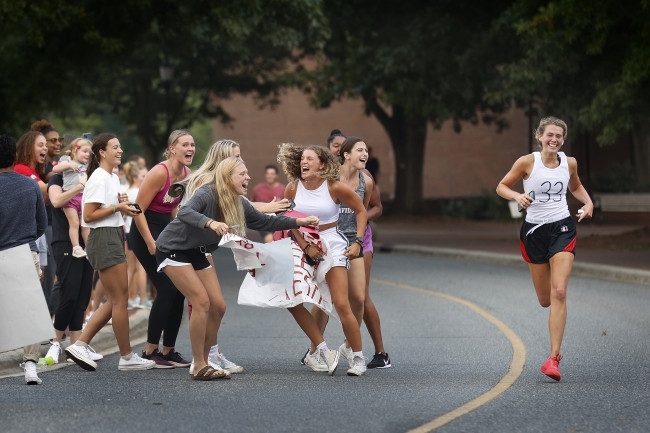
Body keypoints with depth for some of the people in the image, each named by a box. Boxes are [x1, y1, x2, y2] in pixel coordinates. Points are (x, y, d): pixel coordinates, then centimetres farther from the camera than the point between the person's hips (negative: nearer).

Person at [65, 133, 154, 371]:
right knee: (120, 298, -5)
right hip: (103, 238, -10)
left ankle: (80, 345, 10)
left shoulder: (113, 178, 16)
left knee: (116, 299, 10)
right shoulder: (99, 178, -13)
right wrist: (116, 208, -17)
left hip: (114, 237, 10)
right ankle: (127, 357, 1)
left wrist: (123, 206, 5)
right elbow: (88, 216, -16)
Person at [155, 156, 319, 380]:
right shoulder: (207, 194, -25)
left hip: (196, 253, 8)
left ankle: (205, 362, 12)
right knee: (201, 301, -17)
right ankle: (199, 367, -10)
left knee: (218, 306, 1)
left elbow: (264, 222, 8)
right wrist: (210, 223, -57)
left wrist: (300, 221, 4)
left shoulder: (239, 204, -2)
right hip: (173, 250, -8)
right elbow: (184, 212, -42)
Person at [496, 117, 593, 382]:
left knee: (559, 293, -15)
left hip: (562, 229, 0)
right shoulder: (527, 162, -7)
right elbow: (501, 187, 1)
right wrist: (517, 196, -19)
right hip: (534, 230, 0)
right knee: (545, 300, 6)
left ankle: (554, 358, -15)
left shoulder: (569, 163, 2)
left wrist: (588, 202, 3)